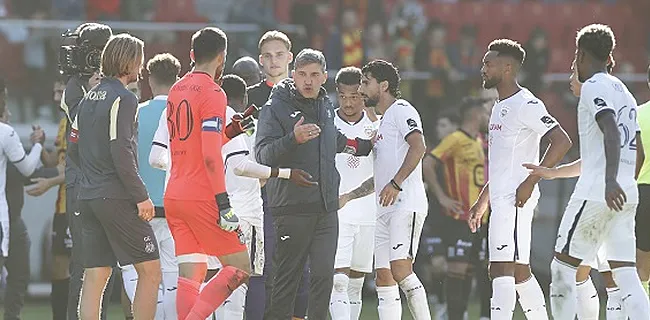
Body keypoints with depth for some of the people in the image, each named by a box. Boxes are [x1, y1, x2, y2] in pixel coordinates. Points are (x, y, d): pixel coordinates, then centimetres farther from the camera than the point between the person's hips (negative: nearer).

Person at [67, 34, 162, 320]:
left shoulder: (90, 97, 15)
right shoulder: (123, 98, -11)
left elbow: (73, 149, 18)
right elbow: (121, 153, -18)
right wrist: (141, 197, -14)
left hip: (88, 197, 8)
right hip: (116, 197, -8)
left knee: (95, 277, 5)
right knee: (150, 272, -1)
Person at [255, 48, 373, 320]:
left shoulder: (326, 106, 15)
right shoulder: (276, 107, -5)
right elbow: (263, 155, -16)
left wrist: (364, 144, 37)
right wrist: (294, 139, -30)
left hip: (326, 208, 5)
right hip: (291, 208, -5)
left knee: (324, 272, -1)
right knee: (287, 275, -2)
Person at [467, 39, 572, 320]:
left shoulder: (526, 104, -11)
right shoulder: (501, 106, 20)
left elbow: (562, 142, -21)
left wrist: (531, 181, -22)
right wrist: (482, 201, 26)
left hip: (514, 200, -10)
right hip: (500, 199, 10)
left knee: (502, 268, -17)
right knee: (519, 271, 13)